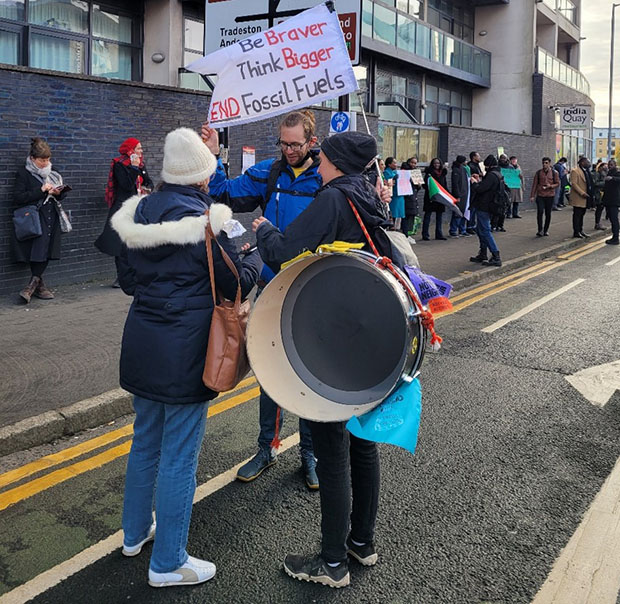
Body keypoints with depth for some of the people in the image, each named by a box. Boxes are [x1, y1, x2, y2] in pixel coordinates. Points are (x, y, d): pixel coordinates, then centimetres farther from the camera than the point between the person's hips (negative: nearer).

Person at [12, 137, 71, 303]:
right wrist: (41, 190, -16)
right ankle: (39, 285, 0)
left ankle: (33, 283, 8)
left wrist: (58, 193, -1)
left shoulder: (51, 173, 16)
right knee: (38, 252, -12)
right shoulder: (24, 173, -1)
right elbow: (18, 197, -10)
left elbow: (59, 194, 24)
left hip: (51, 218, 5)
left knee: (45, 253, -1)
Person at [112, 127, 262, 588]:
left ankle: (135, 532, 40)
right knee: (179, 455, 4)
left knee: (146, 441, 23)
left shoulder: (138, 213, 4)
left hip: (142, 344, 8)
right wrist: (258, 253, 6)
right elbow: (236, 284, -11)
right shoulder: (203, 222, -17)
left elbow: (127, 280, 11)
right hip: (185, 353, -7)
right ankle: (168, 563, 16)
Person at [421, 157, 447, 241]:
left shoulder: (443, 173, 12)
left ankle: (439, 234, 16)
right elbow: (425, 185, -8)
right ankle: (425, 235, 3)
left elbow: (445, 186, 17)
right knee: (427, 216, -1)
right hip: (430, 197, -6)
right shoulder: (429, 172, -4)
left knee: (439, 216, 10)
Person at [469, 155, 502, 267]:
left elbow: (480, 189, -22)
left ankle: (496, 257, -10)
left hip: (483, 207, -10)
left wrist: (473, 183, -4)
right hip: (488, 207, 10)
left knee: (485, 231, -8)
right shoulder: (498, 175, 14)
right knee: (481, 230, 18)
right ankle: (482, 255, 26)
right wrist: (478, 181, 12)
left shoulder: (492, 175, -18)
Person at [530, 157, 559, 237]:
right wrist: (532, 196, 2)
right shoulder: (539, 173, 6)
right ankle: (540, 230, -6)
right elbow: (534, 184, 7)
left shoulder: (554, 173, 4)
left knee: (548, 214, 5)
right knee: (540, 212, -14)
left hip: (550, 195, 0)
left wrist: (551, 186, -14)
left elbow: (557, 184, 7)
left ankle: (546, 230, 17)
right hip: (540, 195, 0)